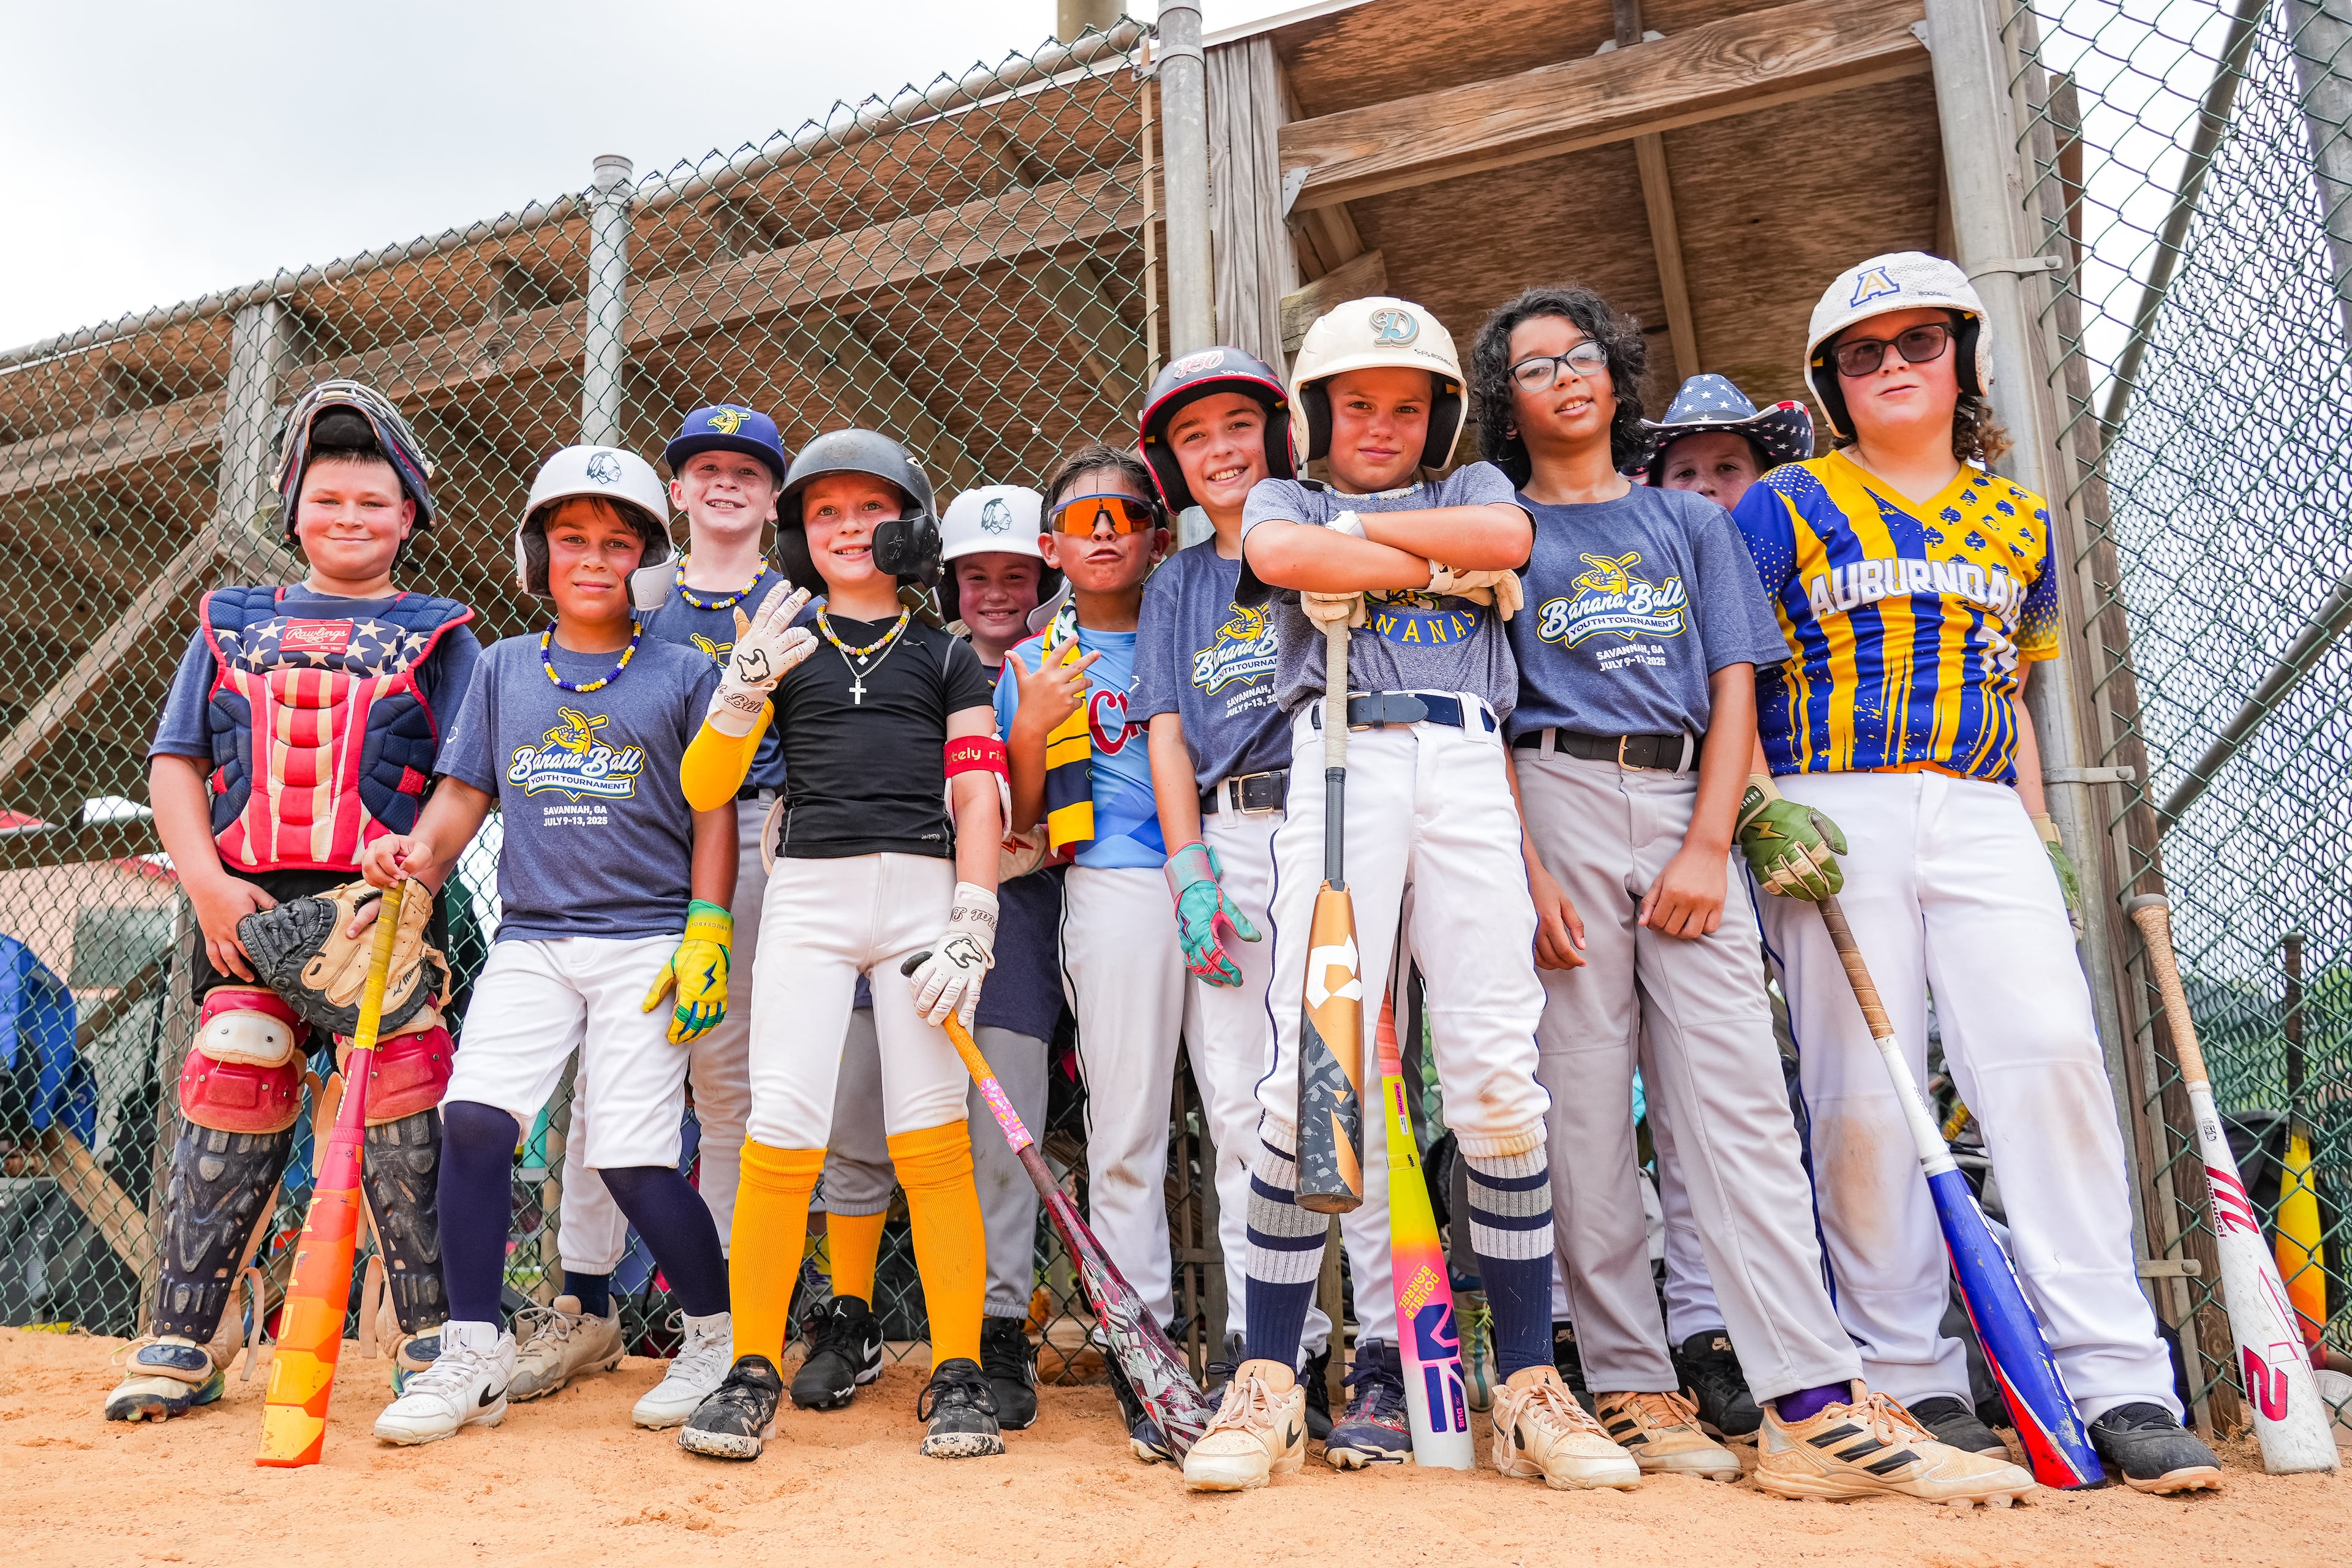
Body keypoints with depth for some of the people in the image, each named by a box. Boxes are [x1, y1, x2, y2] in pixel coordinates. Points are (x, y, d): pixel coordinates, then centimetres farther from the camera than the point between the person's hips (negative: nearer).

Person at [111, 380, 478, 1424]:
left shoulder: (438, 635, 12)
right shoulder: (231, 624, 20)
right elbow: (175, 764, 14)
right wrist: (207, 882, -2)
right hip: (246, 906, 3)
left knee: (401, 1112, -6)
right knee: (226, 1106, 1)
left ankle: (435, 1337, 5)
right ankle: (184, 1343, 15)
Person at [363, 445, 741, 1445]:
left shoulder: (683, 676, 5)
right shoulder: (502, 669, 14)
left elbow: (715, 810, 2)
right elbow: (464, 793, 14)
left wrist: (706, 933, -7)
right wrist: (420, 854, -7)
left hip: (647, 939, -3)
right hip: (530, 938, 4)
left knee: (630, 1156, -8)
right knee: (473, 1118, -13)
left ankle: (718, 1335, 14)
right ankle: (473, 1358, 3)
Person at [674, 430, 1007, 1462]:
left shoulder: (946, 658, 14)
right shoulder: (780, 649, 15)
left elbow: (977, 798, 5)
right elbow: (703, 789, 7)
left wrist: (971, 928, -7)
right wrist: (744, 692, -10)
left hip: (922, 889, -1)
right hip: (807, 891, 1)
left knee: (932, 1138, -5)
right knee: (782, 1135, -8)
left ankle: (958, 1373, 5)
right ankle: (754, 1372, 6)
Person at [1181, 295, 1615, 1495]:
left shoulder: (1474, 488, 27)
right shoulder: (1283, 501, 22)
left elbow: (1504, 537, 2)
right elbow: (1280, 555, -4)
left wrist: (1361, 532, 7)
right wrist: (1443, 570, 3)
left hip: (1467, 769, 2)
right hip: (1340, 763, -1)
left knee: (1501, 1081, -4)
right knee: (1307, 1076, -11)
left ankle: (1528, 1388, 5)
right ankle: (1268, 1383, -1)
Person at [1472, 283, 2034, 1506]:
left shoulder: (1692, 522, 20)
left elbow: (1734, 692, 11)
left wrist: (1708, 848, -4)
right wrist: (1527, 869, -10)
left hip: (1687, 808, 2)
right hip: (1556, 801, -2)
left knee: (1740, 1094, -6)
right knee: (1584, 1104, -4)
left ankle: (1816, 1407, -8)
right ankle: (1629, 1386, 4)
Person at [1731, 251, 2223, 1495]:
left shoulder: (2017, 522, 21)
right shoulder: (1784, 508, 8)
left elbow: (2010, 695, 23)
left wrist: (2045, 844, 16)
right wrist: (1762, 808, -12)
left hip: (1982, 816, 3)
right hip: (1835, 819, -3)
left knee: (2053, 1056, -12)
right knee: (1863, 1099, -5)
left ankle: (2118, 1381, -5)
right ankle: (1910, 1381, 6)